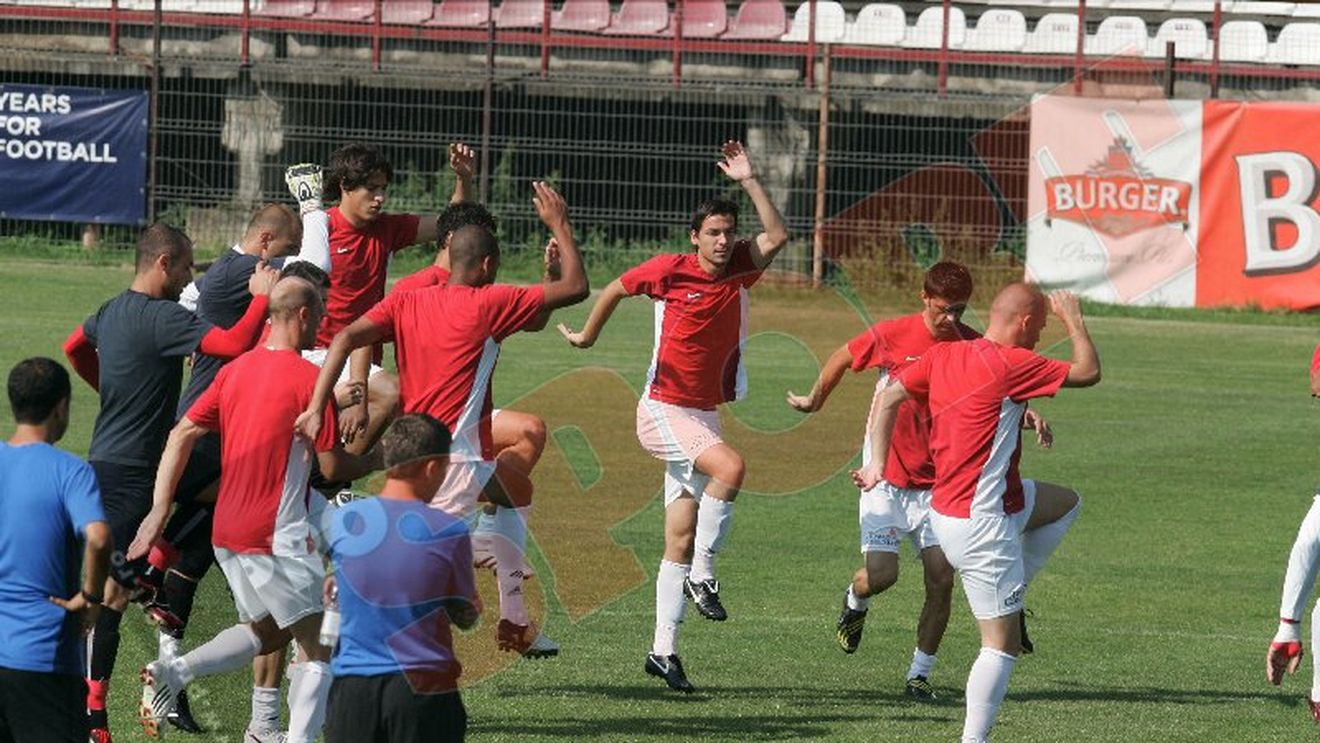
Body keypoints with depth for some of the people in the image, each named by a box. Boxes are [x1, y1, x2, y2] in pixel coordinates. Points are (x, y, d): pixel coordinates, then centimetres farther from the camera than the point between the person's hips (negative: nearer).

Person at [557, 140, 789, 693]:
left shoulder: (738, 270, 4)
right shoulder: (671, 271, -8)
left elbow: (777, 236, -6)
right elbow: (615, 290, 6)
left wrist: (748, 180, -8)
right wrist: (588, 336, 17)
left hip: (705, 415, 5)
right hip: (663, 412, -5)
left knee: (681, 539, 6)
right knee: (730, 466, -30)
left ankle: (664, 650, 9)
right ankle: (702, 577, -18)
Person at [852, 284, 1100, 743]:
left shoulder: (943, 356, 4)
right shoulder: (1011, 364, -19)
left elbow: (889, 398, 6)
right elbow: (1088, 373, -11)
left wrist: (876, 465, 7)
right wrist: (1074, 320, 5)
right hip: (981, 527, -9)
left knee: (1065, 503, 27)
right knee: (1003, 647, -2)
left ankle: (1011, 599, 20)